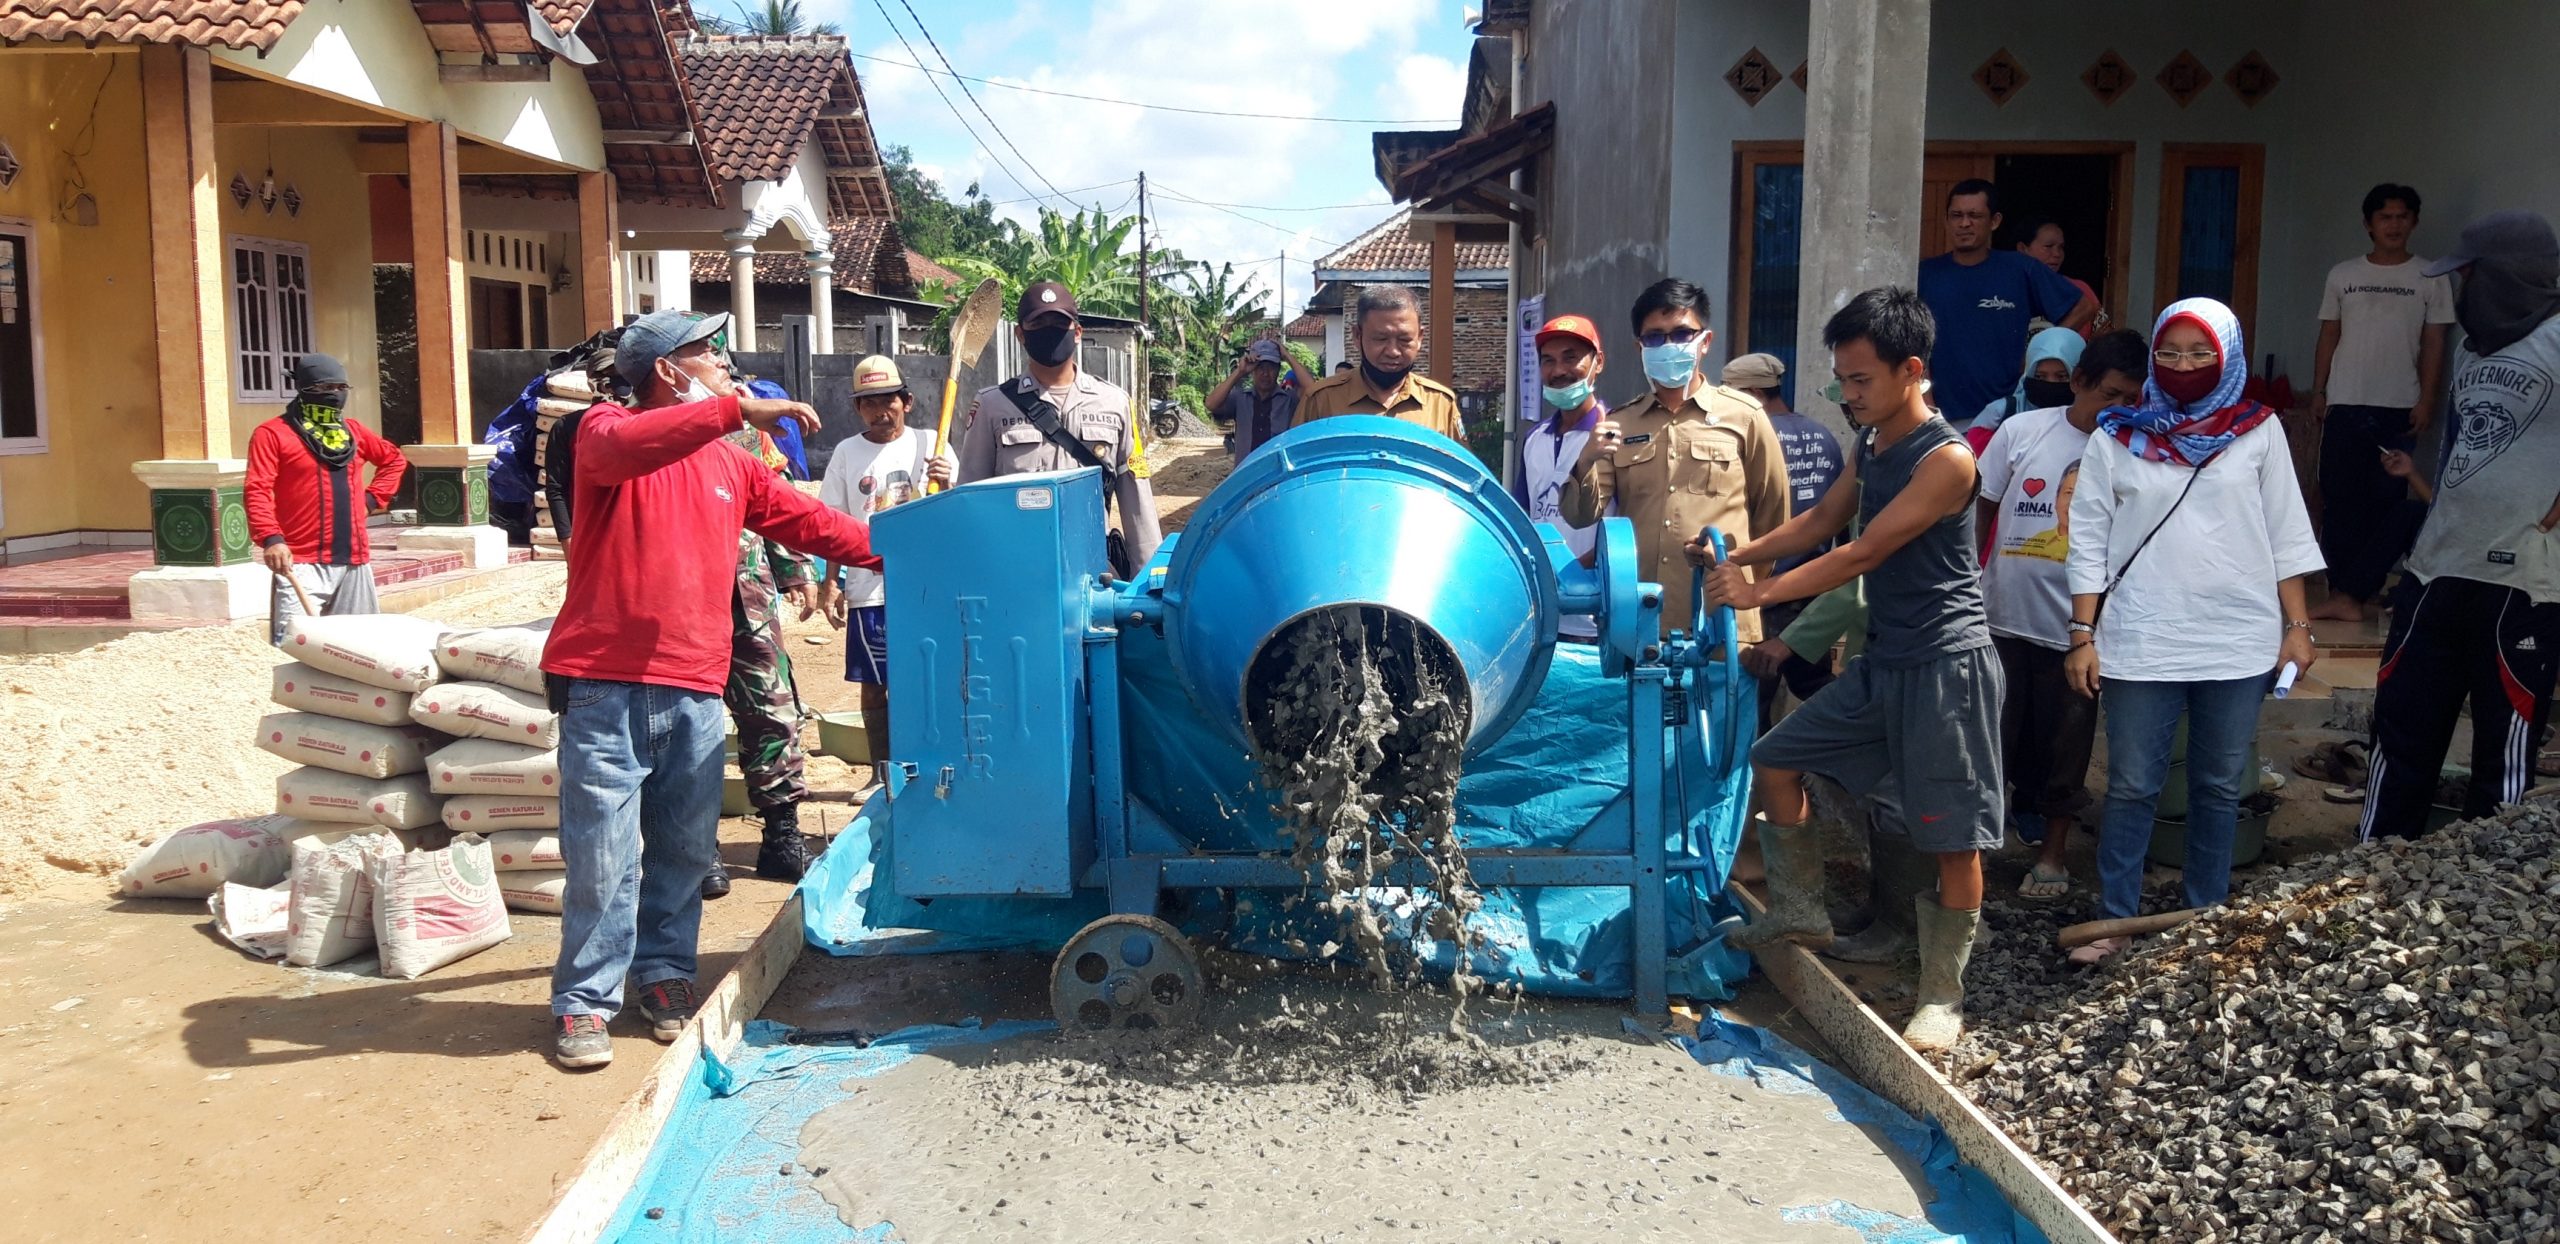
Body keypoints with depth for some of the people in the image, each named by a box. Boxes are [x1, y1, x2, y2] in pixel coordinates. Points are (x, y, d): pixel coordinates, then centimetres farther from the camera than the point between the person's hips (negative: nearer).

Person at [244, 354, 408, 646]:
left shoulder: (353, 431, 16)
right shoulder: (273, 434, -2)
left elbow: (394, 460, 32)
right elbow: (257, 492, -10)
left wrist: (373, 498, 16)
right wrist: (271, 539, -25)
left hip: (354, 561, 6)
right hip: (302, 563, -6)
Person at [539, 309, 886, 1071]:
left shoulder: (731, 465, 15)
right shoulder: (606, 430, -1)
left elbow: (807, 520, 18)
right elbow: (623, 449, -25)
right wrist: (735, 409, -29)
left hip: (694, 691, 6)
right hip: (606, 687, -5)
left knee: (684, 850, 12)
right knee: (603, 855, -4)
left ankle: (664, 971, 28)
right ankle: (584, 1002, 7)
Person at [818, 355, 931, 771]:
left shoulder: (930, 445, 4)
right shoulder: (847, 453, 7)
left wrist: (947, 486, -17)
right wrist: (831, 583, 1)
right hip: (867, 588, 1)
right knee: (873, 685, 6)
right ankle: (882, 773, 17)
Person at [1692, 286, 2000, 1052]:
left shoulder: (1946, 459, -18)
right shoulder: (1869, 445, 9)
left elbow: (1864, 553, -21)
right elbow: (1822, 520, 20)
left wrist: (1761, 592, -19)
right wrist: (1739, 556, 7)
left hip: (1945, 665, -9)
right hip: (1882, 663, 9)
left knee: (1954, 837, -2)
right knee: (1776, 759, 11)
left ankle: (1943, 997, 11)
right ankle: (1800, 912, 25)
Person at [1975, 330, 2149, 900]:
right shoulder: (2023, 431, -2)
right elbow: (1979, 509, 5)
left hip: (2074, 626, 0)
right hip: (2003, 616, 0)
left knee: (2064, 745, 11)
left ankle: (2053, 852, 27)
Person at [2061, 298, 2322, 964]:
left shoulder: (2258, 432, 5)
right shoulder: (2117, 437, 2)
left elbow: (2286, 535, 7)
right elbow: (2089, 542, 2)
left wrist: (2297, 625, 2)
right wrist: (2082, 635, -2)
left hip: (2240, 643, 1)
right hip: (2141, 644, -1)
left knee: (2220, 787, 10)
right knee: (2131, 787, 2)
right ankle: (2114, 921, 10)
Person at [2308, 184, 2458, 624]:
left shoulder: (2431, 278, 4)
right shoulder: (2343, 275, 8)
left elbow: (2434, 344, 2)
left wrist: (2426, 400, -6)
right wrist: (2318, 391, 5)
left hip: (2398, 407, -1)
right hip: (2345, 404, 1)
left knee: (2387, 501, -4)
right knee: (2340, 497, 1)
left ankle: (2353, 591, -3)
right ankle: (2346, 590, 7)